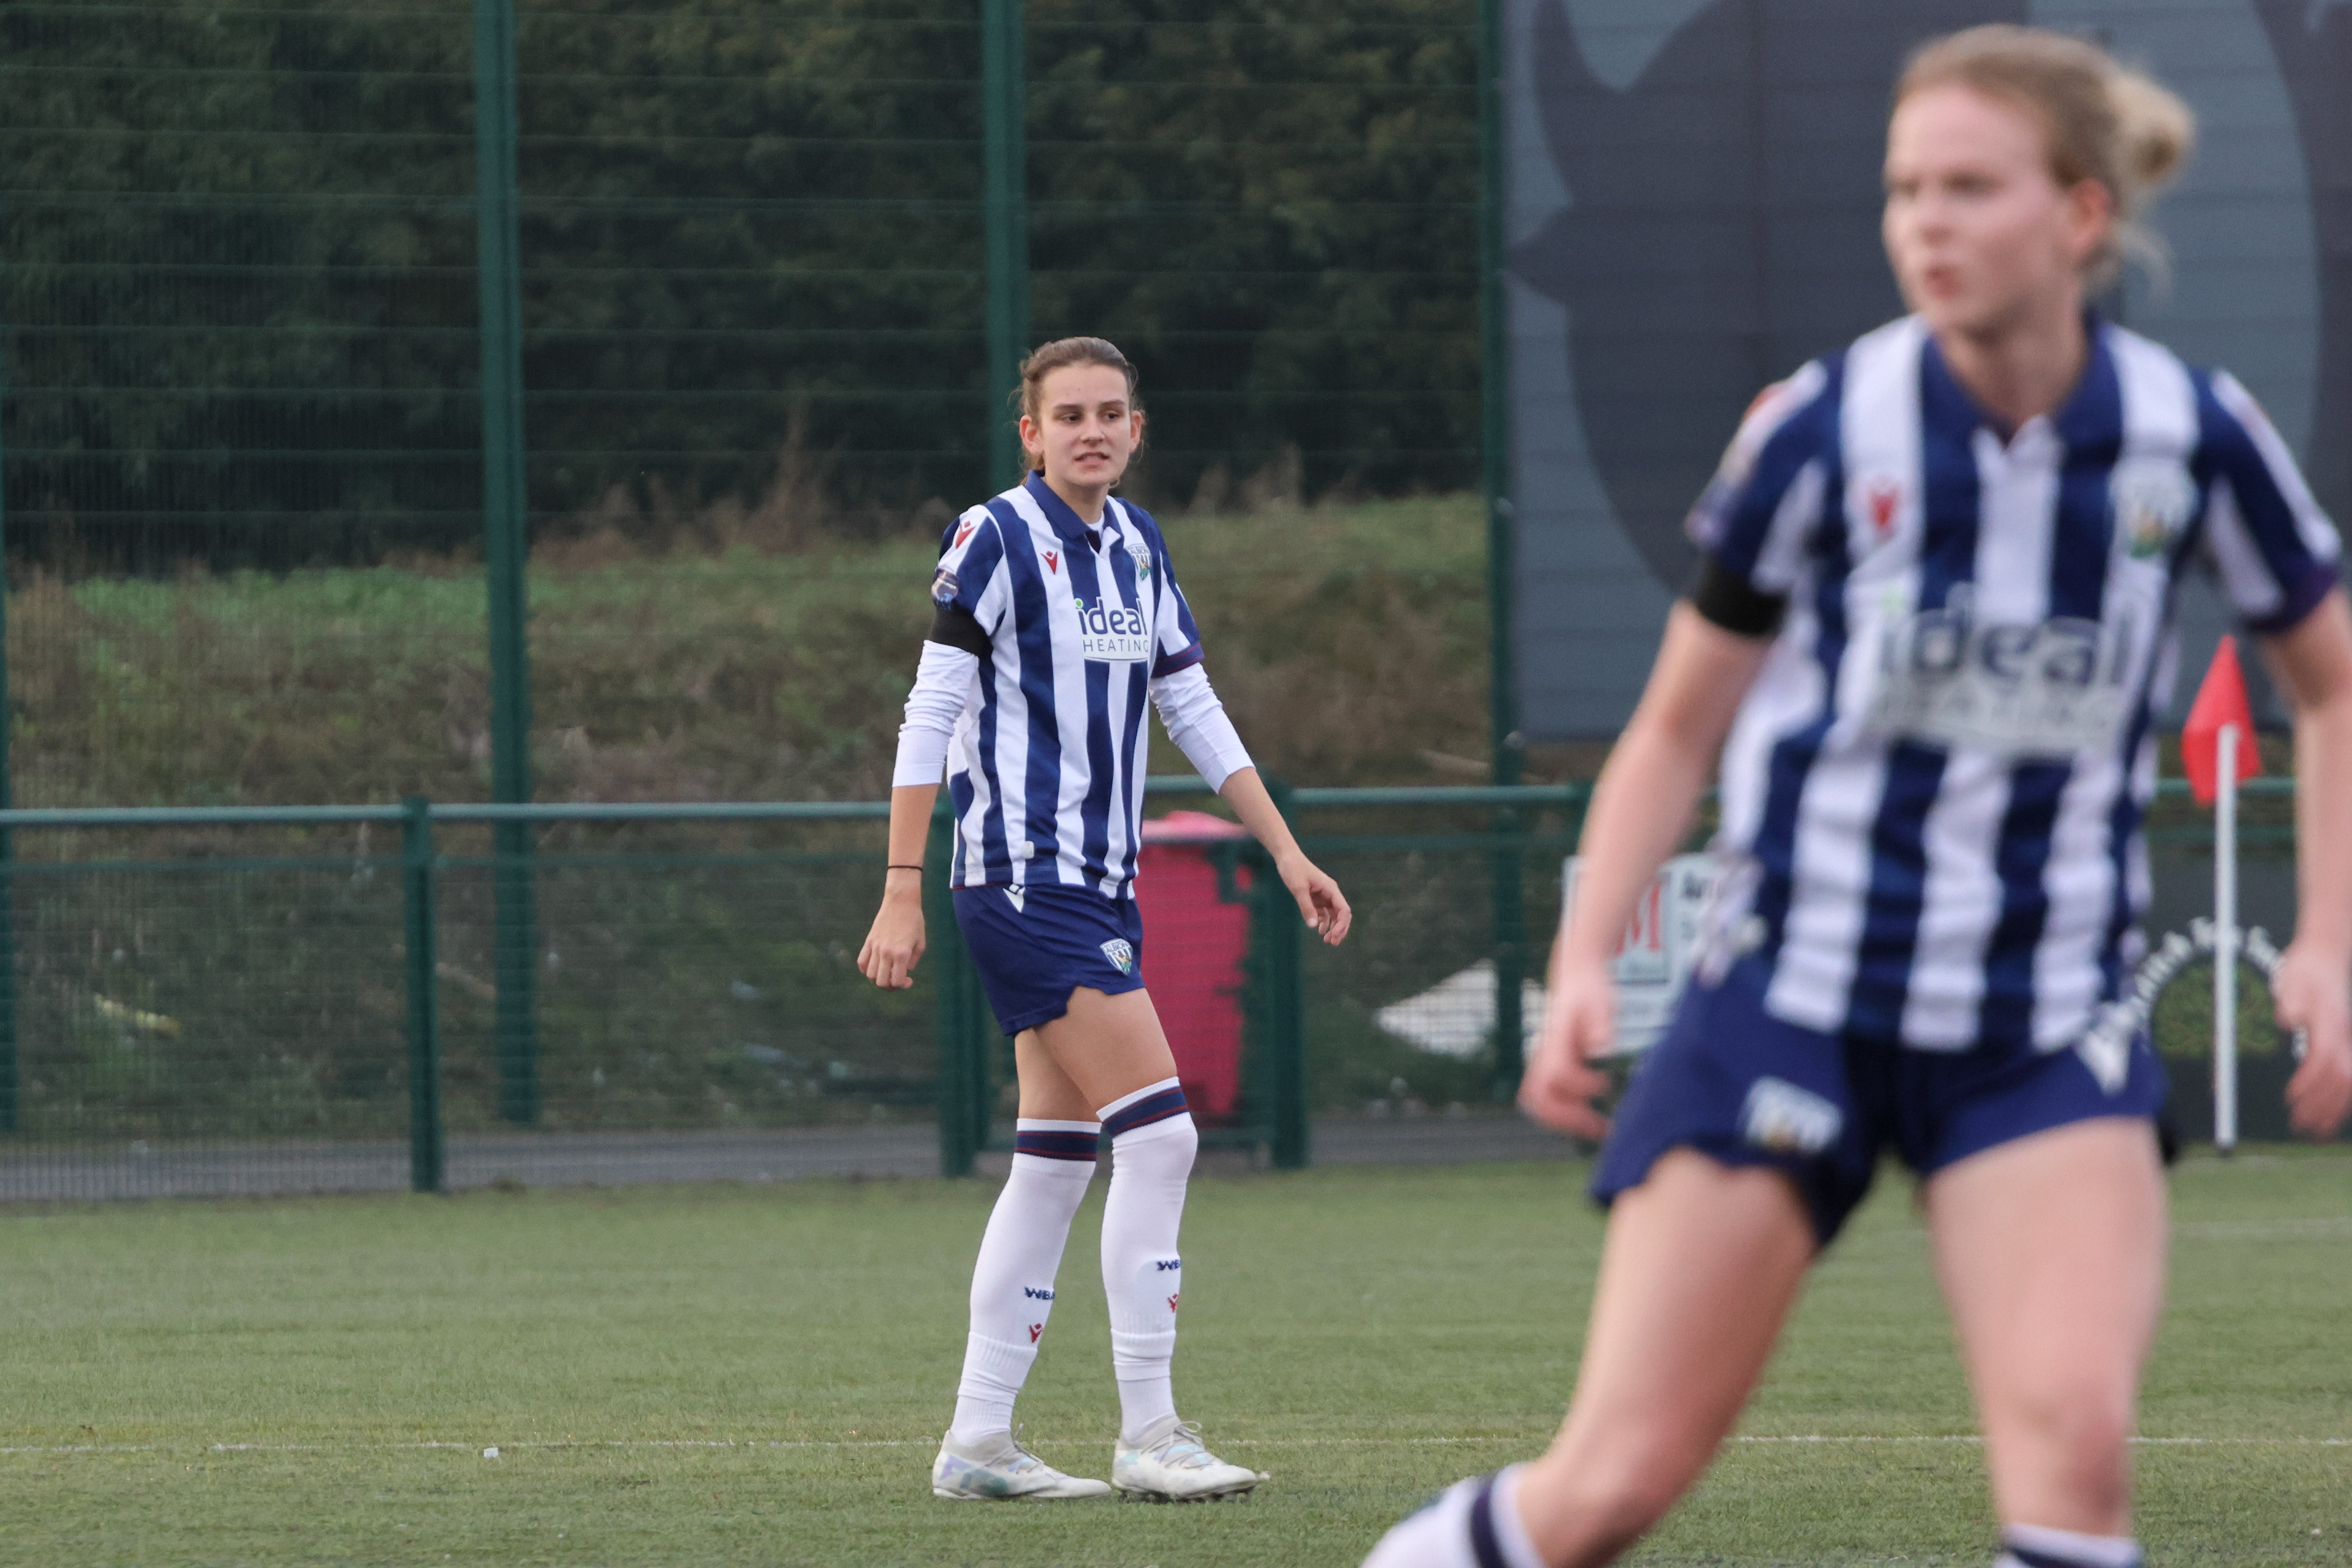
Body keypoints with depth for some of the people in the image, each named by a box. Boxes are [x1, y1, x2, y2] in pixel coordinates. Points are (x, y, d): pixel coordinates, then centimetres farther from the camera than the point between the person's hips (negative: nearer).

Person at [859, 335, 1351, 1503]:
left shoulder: (1138, 547, 13)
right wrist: (901, 896, -15)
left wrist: (1285, 851, 15)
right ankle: (1147, 1433, -10)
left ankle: (978, 1441, 12)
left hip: (1100, 882, 8)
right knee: (1160, 1134, -14)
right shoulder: (996, 540, -9)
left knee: (1057, 1161, 8)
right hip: (1022, 874, -8)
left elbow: (1196, 714, 19)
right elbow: (928, 718, -11)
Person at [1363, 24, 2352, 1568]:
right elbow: (1678, 725, 5)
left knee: (2072, 1426, -24)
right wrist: (1585, 962, -8)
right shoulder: (1822, 433, -7)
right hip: (1795, 994, -1)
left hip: (2047, 1033, 1)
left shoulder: (2193, 438, -4)